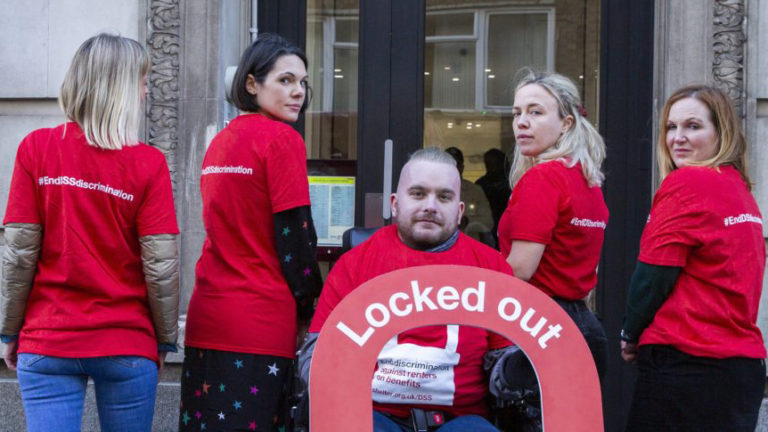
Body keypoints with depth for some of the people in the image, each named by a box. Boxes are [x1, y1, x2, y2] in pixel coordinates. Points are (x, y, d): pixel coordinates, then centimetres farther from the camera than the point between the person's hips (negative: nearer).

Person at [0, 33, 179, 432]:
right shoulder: (148, 163, -7)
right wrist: (165, 339, 7)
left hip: (47, 344, 1)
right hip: (126, 346, -1)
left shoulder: (36, 148, -4)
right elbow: (161, 266, -7)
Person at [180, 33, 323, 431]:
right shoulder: (282, 140, -8)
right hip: (261, 321, -7)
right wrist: (309, 309, 2)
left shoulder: (220, 141, 15)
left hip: (206, 314, 7)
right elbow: (295, 237, -10)